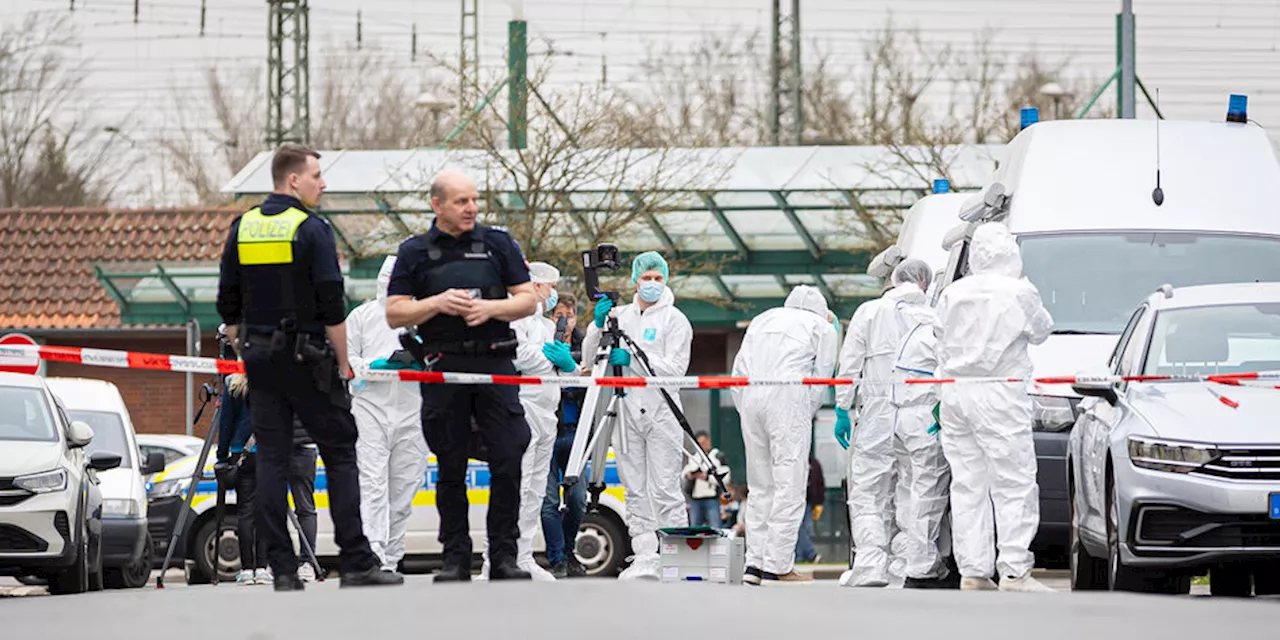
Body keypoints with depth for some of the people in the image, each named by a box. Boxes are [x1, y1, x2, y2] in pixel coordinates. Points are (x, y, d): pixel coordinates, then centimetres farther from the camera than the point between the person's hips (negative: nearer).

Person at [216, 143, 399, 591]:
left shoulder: (242, 229, 8)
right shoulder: (312, 230, -10)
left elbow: (228, 306, 11)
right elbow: (332, 306, -13)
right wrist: (343, 363, -4)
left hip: (260, 357, 5)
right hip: (309, 359, -5)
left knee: (270, 459, 5)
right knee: (340, 455, 1)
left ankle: (282, 569, 0)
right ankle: (356, 563, -3)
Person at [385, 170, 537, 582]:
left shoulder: (498, 244, 10)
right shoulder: (415, 252, 7)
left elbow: (528, 300, 9)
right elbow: (395, 314, 3)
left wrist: (491, 308, -10)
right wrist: (437, 304, -12)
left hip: (495, 362, 0)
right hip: (443, 369, 0)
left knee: (508, 462, -6)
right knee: (451, 468, 3)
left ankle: (504, 556, 0)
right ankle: (455, 559, 8)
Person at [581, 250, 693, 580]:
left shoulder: (674, 319, 2)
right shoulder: (621, 315, 15)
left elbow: (676, 367, -8)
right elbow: (589, 356, 11)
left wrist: (634, 359, -18)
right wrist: (598, 325, -7)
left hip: (661, 413, -5)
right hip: (627, 411, 5)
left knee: (665, 489, -9)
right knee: (635, 490, 3)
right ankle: (645, 558, 4)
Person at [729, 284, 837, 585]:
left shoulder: (762, 320, 26)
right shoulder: (822, 327, 13)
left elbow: (739, 368, 19)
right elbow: (820, 378, 5)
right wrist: (805, 417, 11)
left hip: (751, 397, 5)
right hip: (789, 399, -5)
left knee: (760, 485, 13)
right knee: (789, 484, -5)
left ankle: (755, 563, 9)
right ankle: (778, 567, -10)